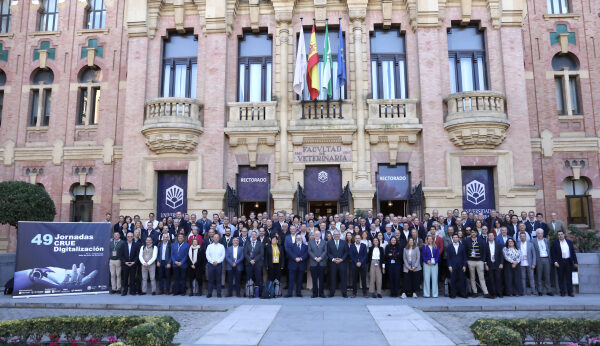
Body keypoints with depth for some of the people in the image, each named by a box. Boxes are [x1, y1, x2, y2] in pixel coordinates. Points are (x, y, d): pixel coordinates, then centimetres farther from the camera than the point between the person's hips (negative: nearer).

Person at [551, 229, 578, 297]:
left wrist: (575, 262, 6)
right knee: (561, 278, 1)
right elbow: (552, 253, -1)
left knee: (569, 277, 5)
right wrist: (555, 262, -10)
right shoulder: (555, 243, 1)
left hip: (569, 262, 2)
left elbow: (573, 252, 11)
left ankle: (570, 292, 12)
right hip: (560, 262, -2)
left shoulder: (569, 242, 11)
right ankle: (562, 292, 7)